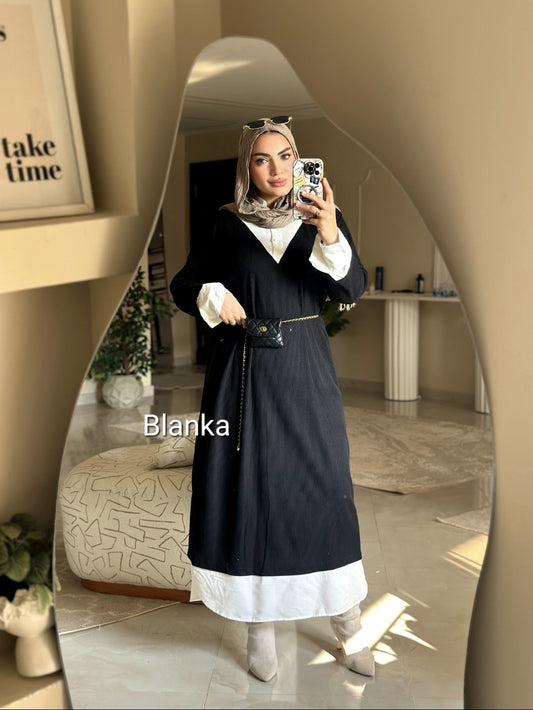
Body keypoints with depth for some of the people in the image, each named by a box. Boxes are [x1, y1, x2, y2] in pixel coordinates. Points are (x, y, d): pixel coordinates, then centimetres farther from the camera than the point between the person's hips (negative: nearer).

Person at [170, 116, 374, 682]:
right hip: (244, 372, 0)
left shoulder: (323, 216, 5)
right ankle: (260, 626, 18)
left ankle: (347, 623, 19)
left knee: (323, 484, 4)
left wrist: (331, 237, -26)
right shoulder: (227, 224, 4)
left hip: (306, 370, 0)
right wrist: (213, 297, -8)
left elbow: (353, 290, -9)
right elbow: (183, 284, 12)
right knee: (249, 486, 3)